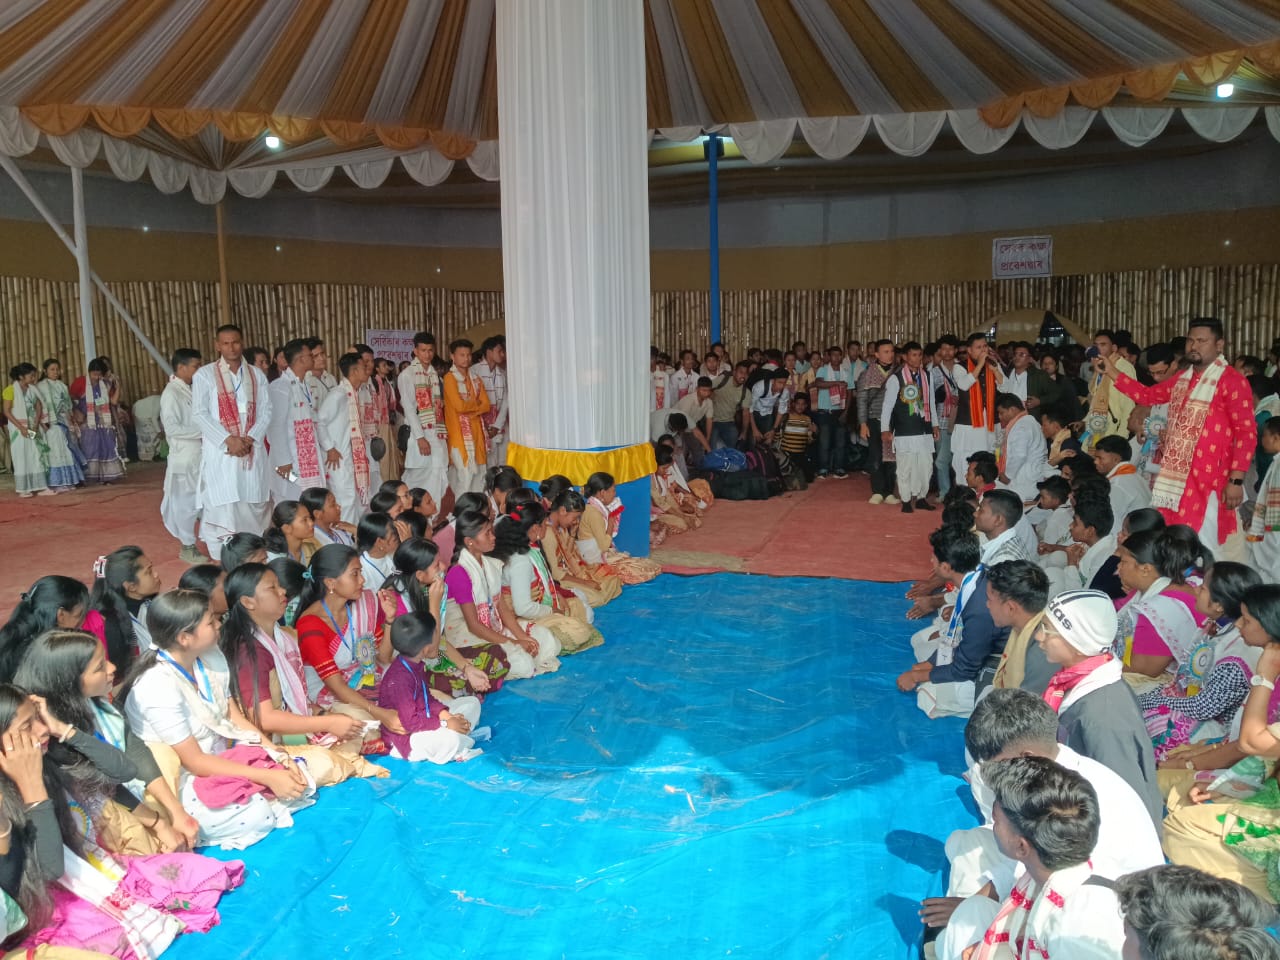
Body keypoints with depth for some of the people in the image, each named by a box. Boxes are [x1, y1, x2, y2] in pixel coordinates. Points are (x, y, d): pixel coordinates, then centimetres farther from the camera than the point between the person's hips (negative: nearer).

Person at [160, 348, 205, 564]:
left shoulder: (190, 390, 11)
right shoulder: (171, 393, -14)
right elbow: (172, 428, -20)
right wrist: (203, 431, -20)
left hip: (200, 455, 8)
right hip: (185, 457, -8)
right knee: (187, 502, 1)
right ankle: (188, 547, 12)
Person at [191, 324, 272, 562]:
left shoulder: (256, 375, 11)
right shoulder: (204, 375, 1)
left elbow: (266, 411, 7)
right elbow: (199, 414, -6)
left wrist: (250, 438, -9)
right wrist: (228, 440, -15)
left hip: (252, 450, 3)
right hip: (220, 451, -3)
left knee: (253, 505, 5)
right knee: (222, 506, -5)